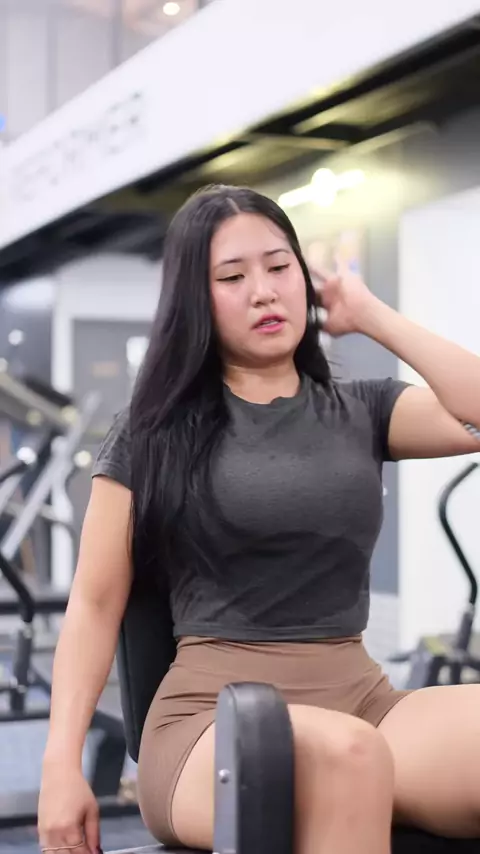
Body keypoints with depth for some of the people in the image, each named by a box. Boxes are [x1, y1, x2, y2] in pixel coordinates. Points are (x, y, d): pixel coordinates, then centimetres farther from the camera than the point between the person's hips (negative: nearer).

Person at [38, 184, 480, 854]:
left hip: (362, 698, 2)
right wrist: (61, 763, -4)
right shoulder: (153, 433, 8)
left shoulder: (362, 414, 14)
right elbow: (94, 606, 6)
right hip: (212, 714, -2)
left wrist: (371, 315, 4)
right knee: (345, 753, -37)